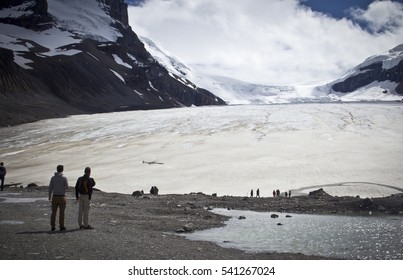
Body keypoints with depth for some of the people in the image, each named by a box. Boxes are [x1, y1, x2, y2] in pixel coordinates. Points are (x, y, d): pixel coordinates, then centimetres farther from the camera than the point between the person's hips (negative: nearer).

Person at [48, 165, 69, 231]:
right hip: (62, 197, -3)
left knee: (53, 213, 8)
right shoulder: (64, 178, -9)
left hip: (55, 197, 3)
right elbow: (66, 187, -5)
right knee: (61, 213, 4)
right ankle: (61, 226, 6)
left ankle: (53, 226, 9)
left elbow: (50, 188, 1)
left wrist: (50, 196, 10)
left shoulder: (53, 178, 0)